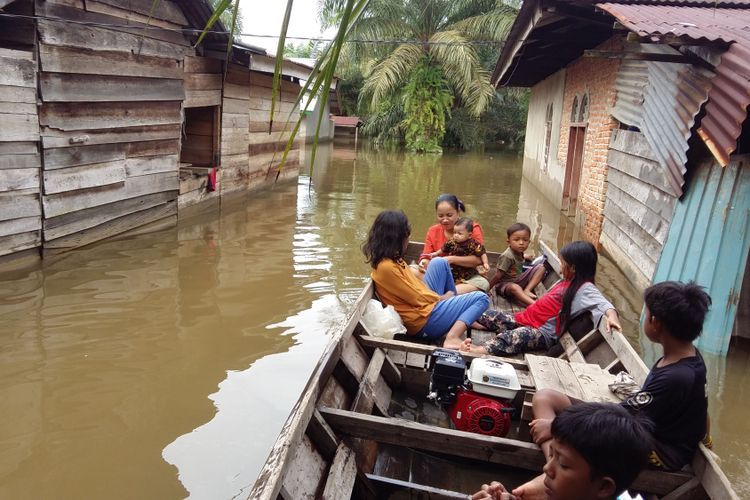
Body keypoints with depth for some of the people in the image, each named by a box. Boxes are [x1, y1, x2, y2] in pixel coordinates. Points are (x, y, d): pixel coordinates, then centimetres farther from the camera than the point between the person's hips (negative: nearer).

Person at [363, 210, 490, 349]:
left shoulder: (391, 259, 5)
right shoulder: (386, 267, -25)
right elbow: (417, 299, -18)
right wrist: (442, 298, -3)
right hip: (424, 320, -10)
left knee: (439, 263, 16)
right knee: (481, 298, -4)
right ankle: (452, 338, -21)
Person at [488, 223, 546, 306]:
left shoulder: (519, 252, -1)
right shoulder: (507, 256, -25)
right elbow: (498, 275, -20)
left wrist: (524, 257, 20)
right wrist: (487, 289, -17)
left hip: (518, 280, 9)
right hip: (505, 284, -9)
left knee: (541, 267, -2)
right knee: (514, 288, -43)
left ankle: (526, 290, -16)